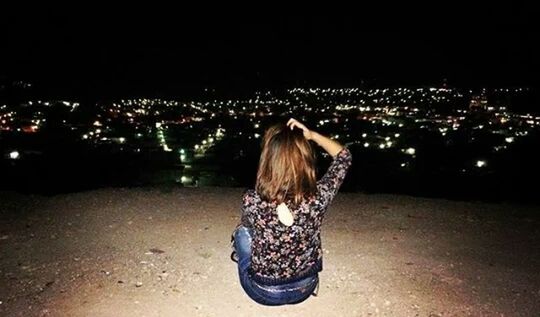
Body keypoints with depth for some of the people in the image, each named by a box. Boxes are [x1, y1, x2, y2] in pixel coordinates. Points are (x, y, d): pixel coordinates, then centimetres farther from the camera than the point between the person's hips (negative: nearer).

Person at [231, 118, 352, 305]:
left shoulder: (252, 201, -29)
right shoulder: (319, 197, -25)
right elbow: (344, 156, -4)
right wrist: (311, 135, -7)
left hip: (263, 291, -2)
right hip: (304, 289, 3)